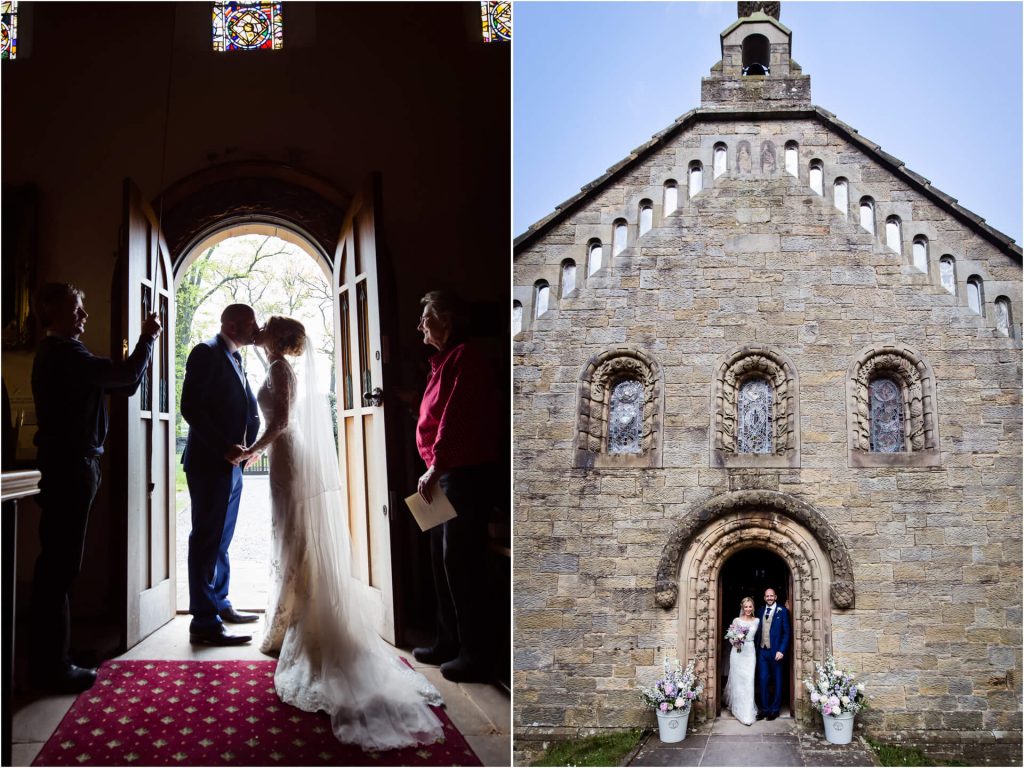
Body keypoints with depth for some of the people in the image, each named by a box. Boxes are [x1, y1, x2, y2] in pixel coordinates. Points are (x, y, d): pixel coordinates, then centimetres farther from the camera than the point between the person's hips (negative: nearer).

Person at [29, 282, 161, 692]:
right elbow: (127, 376, -22)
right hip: (71, 467, -11)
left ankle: (49, 658, 26)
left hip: (66, 466, 11)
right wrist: (147, 337, -6)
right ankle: (52, 666, 1)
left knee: (56, 563, 16)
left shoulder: (58, 353, 18)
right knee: (60, 565, -6)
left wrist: (145, 343, 11)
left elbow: (124, 383, 18)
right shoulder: (63, 354, -15)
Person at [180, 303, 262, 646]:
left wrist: (245, 446, 3)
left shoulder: (234, 359, 17)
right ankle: (204, 622, -1)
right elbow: (191, 407, -19)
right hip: (210, 462, -9)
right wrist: (224, 448, -21)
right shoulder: (207, 352, -11)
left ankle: (219, 604, 30)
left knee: (221, 539, 18)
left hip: (230, 463, 9)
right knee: (207, 540, -5)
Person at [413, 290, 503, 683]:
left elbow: (456, 418, -22)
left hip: (467, 474, -10)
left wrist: (435, 467, -23)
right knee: (442, 559, 14)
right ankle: (449, 641, 24)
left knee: (461, 561, -6)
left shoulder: (465, 357, -13)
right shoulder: (444, 361, 18)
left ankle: (475, 653, 2)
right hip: (447, 475, 10)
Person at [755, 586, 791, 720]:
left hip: (775, 652, -4)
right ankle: (765, 708, 12)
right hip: (762, 651, 4)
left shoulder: (782, 611, -4)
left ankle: (775, 709, 16)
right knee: (763, 680, 4)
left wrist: (781, 651, -14)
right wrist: (756, 647, 4)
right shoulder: (761, 611, 10)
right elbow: (758, 631, 12)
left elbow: (786, 633, -7)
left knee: (777, 681, 7)